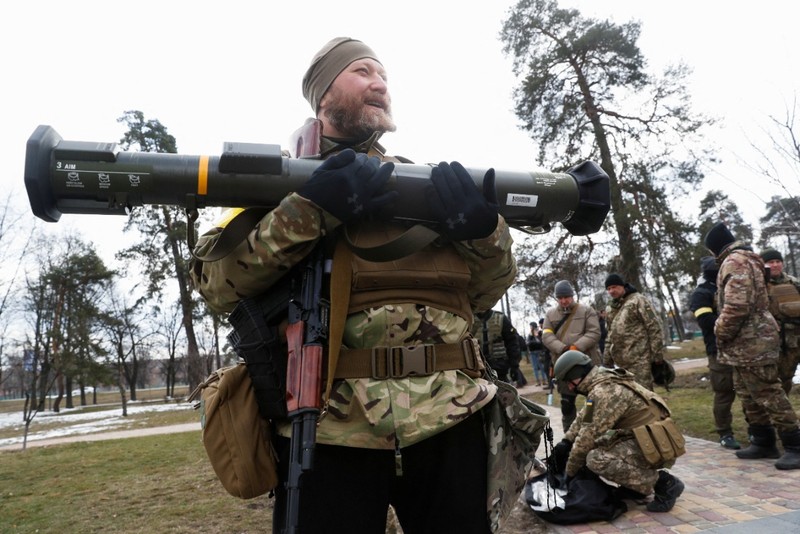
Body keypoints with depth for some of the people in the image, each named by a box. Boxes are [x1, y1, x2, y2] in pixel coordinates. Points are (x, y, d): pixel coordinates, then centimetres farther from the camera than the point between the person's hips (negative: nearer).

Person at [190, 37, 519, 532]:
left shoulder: (428, 178, 16)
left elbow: (486, 292, 13)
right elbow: (217, 284, -6)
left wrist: (486, 229, -9)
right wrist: (307, 210, -19)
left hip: (451, 420, 4)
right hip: (330, 428, -3)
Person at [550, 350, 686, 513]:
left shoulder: (604, 393, -22)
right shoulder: (604, 381, 8)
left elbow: (588, 436, -19)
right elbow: (583, 419, 20)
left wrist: (570, 472, -7)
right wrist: (566, 442, 9)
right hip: (649, 441, 10)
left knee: (596, 459, -23)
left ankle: (663, 483, -11)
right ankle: (637, 482, 13)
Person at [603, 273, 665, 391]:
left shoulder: (637, 300, -4)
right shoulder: (611, 308, 17)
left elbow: (654, 328, -8)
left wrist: (658, 356, -11)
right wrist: (607, 361, 19)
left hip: (639, 358, -7)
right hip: (621, 361, 7)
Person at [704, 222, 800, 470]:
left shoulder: (735, 261, -15)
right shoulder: (745, 260, 18)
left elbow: (736, 306, -26)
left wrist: (720, 333, -13)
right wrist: (725, 333, 19)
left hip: (750, 341, -11)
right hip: (748, 340, 11)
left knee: (768, 394, -5)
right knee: (749, 395, 15)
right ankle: (763, 442, 23)